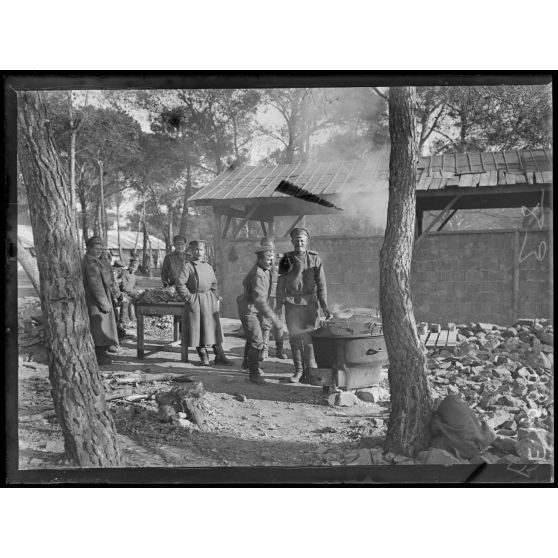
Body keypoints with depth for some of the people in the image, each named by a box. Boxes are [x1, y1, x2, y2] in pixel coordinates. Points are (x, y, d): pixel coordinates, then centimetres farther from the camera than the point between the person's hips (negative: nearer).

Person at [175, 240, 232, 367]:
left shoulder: (208, 267, 14)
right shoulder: (188, 266, -3)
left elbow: (214, 283, 25)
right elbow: (180, 284, -10)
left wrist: (215, 297, 12)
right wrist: (189, 298, -12)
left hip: (209, 300, 4)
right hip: (195, 301, -4)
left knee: (214, 327, 4)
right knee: (198, 329, 0)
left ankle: (219, 356, 10)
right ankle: (203, 356, 11)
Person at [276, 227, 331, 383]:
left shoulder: (314, 259, 2)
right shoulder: (286, 259, 6)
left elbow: (321, 283, 1)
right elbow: (281, 284, 9)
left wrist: (324, 305, -4)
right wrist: (279, 304, 4)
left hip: (309, 303, -2)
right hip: (291, 303, 2)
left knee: (308, 337, -5)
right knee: (294, 338, 4)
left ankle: (310, 369, 6)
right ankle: (298, 370, 14)